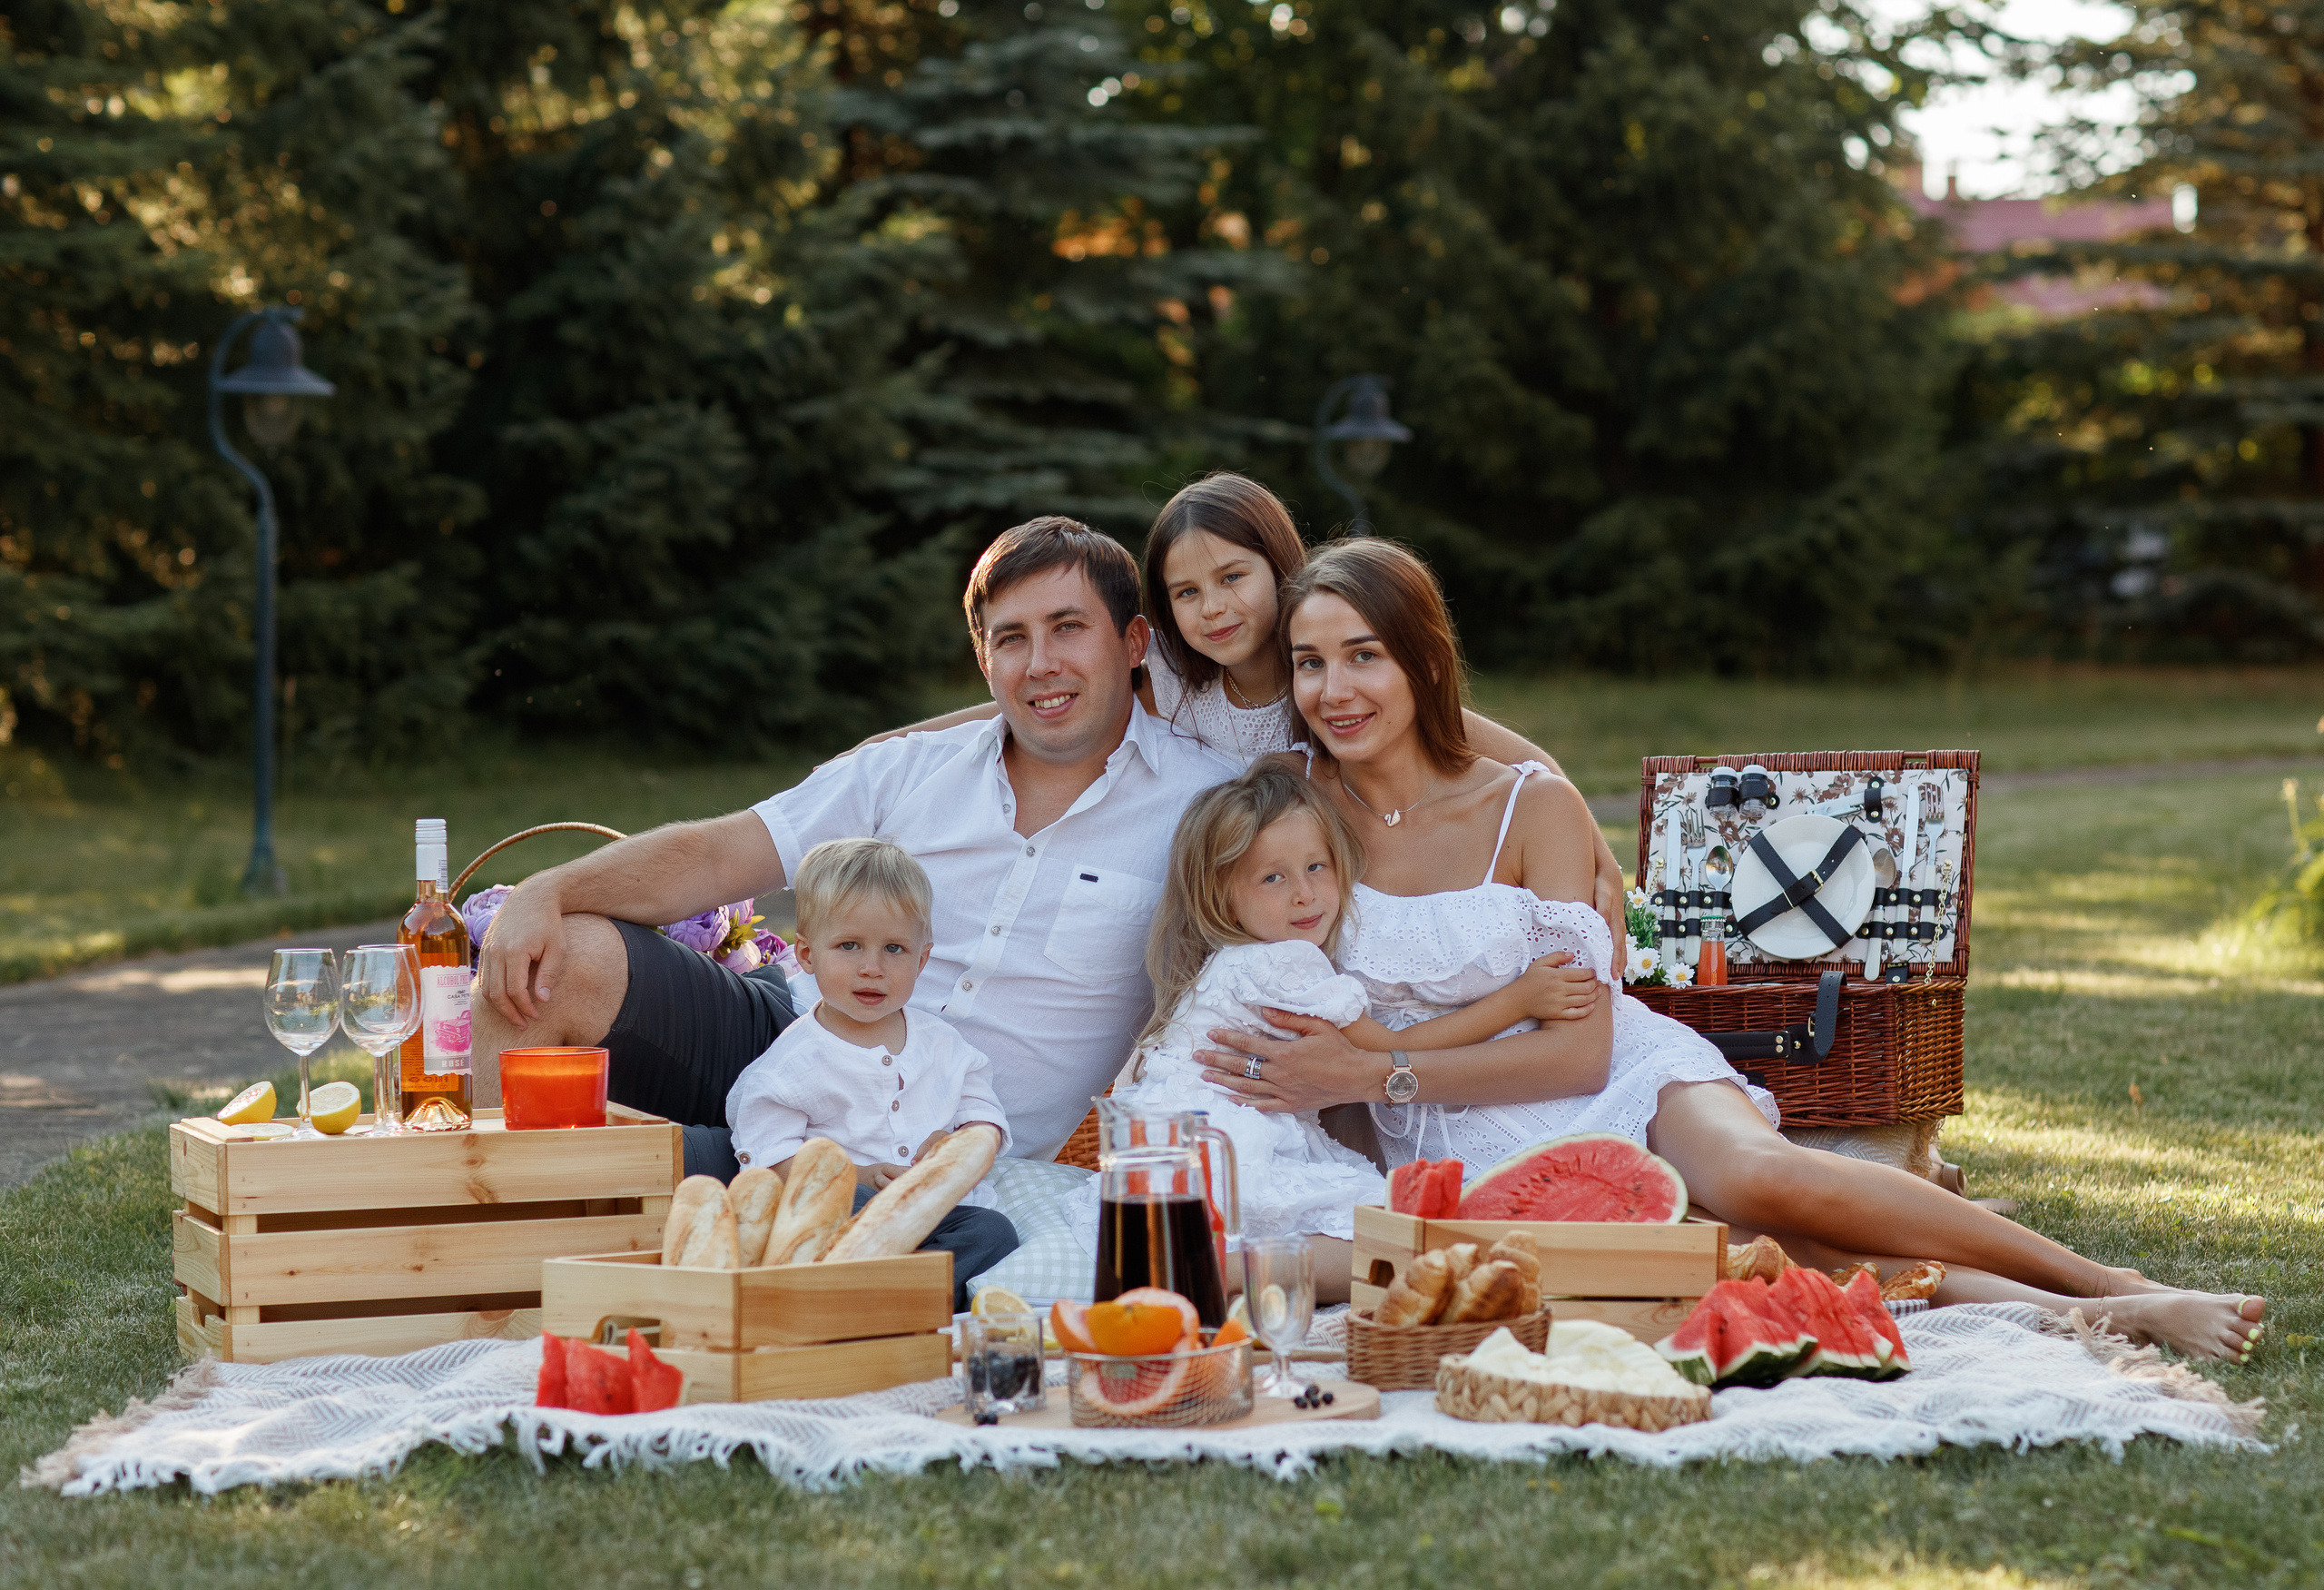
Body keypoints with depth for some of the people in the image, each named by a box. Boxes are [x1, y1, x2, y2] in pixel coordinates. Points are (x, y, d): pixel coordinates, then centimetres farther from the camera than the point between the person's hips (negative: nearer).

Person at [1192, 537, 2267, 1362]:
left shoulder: (1531, 809, -4)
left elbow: (1580, 1044, -8)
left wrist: (1381, 1074, -15)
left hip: (1623, 1085, 0)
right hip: (1461, 1153, 1)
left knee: (1754, 1178, -36)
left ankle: (2122, 1288, -23)